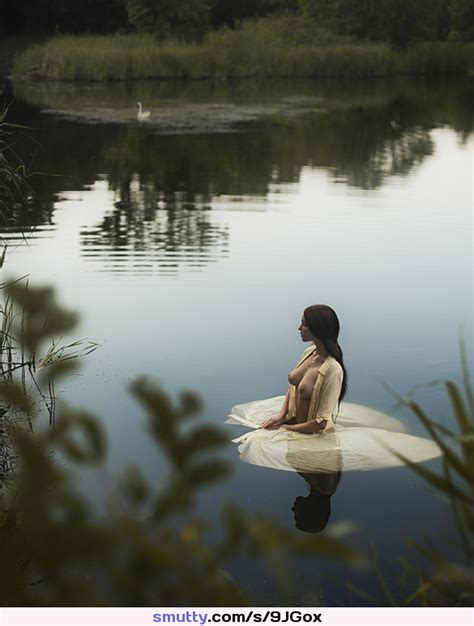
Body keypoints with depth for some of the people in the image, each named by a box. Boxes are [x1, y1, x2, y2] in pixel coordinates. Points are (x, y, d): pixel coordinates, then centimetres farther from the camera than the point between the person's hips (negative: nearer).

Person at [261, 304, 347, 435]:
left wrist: (287, 428, -13)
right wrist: (281, 415, -4)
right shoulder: (309, 352, -1)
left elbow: (321, 422, -23)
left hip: (312, 433, -7)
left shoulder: (333, 369, -25)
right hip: (292, 420, 7)